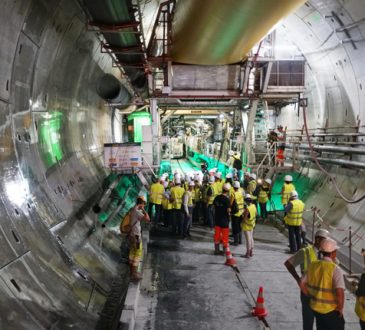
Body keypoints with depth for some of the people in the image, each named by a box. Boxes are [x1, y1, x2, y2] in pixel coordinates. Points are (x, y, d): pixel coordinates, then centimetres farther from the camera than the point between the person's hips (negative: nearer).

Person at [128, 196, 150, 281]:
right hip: (136, 236, -10)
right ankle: (134, 274, 5)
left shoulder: (133, 210, 6)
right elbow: (147, 218, -32)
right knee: (138, 254, -1)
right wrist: (143, 210, -22)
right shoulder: (137, 211, -24)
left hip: (132, 235, 10)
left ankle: (133, 271, 31)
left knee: (132, 253, 18)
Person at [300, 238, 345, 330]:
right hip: (331, 310, -5)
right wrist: (341, 308, -14)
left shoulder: (313, 265, -3)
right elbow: (340, 292, -30)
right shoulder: (335, 269, -21)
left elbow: (302, 285, 3)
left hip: (316, 307, 6)